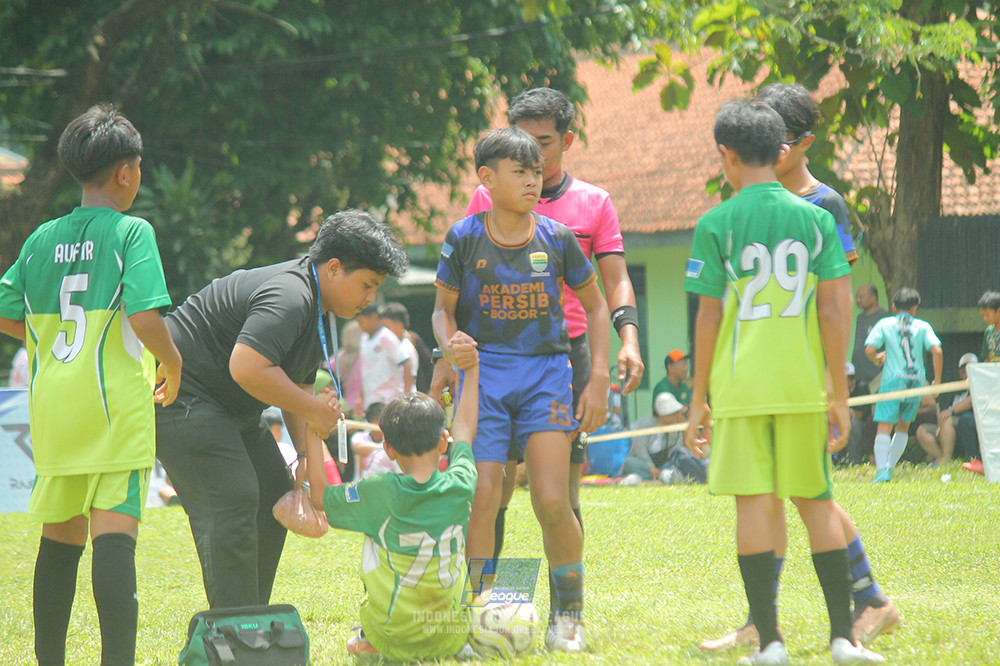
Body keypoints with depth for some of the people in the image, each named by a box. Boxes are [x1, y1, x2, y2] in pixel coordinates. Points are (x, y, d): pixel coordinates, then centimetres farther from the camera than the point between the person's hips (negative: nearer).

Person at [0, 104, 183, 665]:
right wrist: (173, 365, 2)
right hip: (116, 400, -6)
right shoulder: (132, 232, -5)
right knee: (115, 535, -11)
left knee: (60, 538, 15)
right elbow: (146, 319, -15)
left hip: (53, 404, 6)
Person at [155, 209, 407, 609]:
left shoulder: (320, 309, 11)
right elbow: (247, 368, -37)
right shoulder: (289, 298, -25)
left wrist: (307, 455, 6)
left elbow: (296, 384, 19)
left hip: (230, 410, 12)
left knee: (275, 494, 12)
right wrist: (312, 409, -24)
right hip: (182, 396, -12)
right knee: (233, 501, -19)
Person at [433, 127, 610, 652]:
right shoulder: (465, 238, -1)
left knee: (552, 503, -9)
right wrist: (451, 348, -14)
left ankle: (568, 611, 10)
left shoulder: (557, 238, 2)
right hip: (484, 375, 0)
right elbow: (443, 309, 8)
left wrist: (599, 379, 5)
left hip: (545, 373, 0)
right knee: (482, 498, -9)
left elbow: (595, 306, 12)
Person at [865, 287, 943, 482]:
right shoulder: (922, 327, 7)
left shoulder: (884, 324, 5)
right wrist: (937, 380, 2)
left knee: (884, 426, -7)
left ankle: (881, 469, -24)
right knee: (903, 426, 18)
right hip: (916, 380, 2)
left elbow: (869, 350, -5)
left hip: (892, 380, -2)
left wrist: (877, 360, 17)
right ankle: (890, 466, 10)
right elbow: (936, 350, -5)